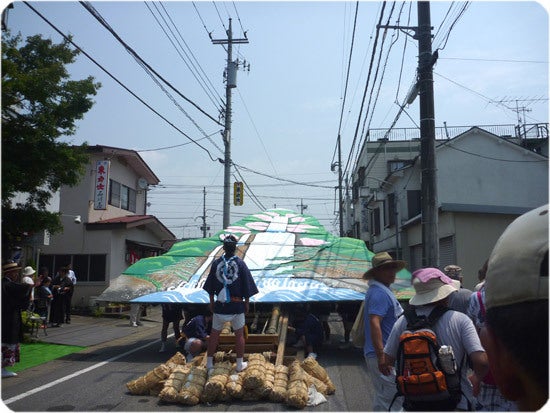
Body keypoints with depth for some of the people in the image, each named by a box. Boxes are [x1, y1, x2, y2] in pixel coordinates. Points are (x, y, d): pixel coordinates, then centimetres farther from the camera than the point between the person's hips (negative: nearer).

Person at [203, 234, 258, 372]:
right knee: (239, 334, 11)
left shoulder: (216, 263, -3)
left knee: (214, 334, 13)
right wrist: (246, 304, 8)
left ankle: (209, 362, 22)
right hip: (237, 305, -1)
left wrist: (211, 302, 14)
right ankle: (240, 364, 17)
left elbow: (210, 287, 3)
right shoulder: (240, 263, -7)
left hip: (219, 305, 2)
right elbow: (246, 288, -4)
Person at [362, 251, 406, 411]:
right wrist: (382, 356, -30)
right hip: (385, 356, -11)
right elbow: (374, 323, -27)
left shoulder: (382, 290, 17)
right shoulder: (379, 293, -17)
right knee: (394, 399, -7)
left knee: (382, 399, 17)